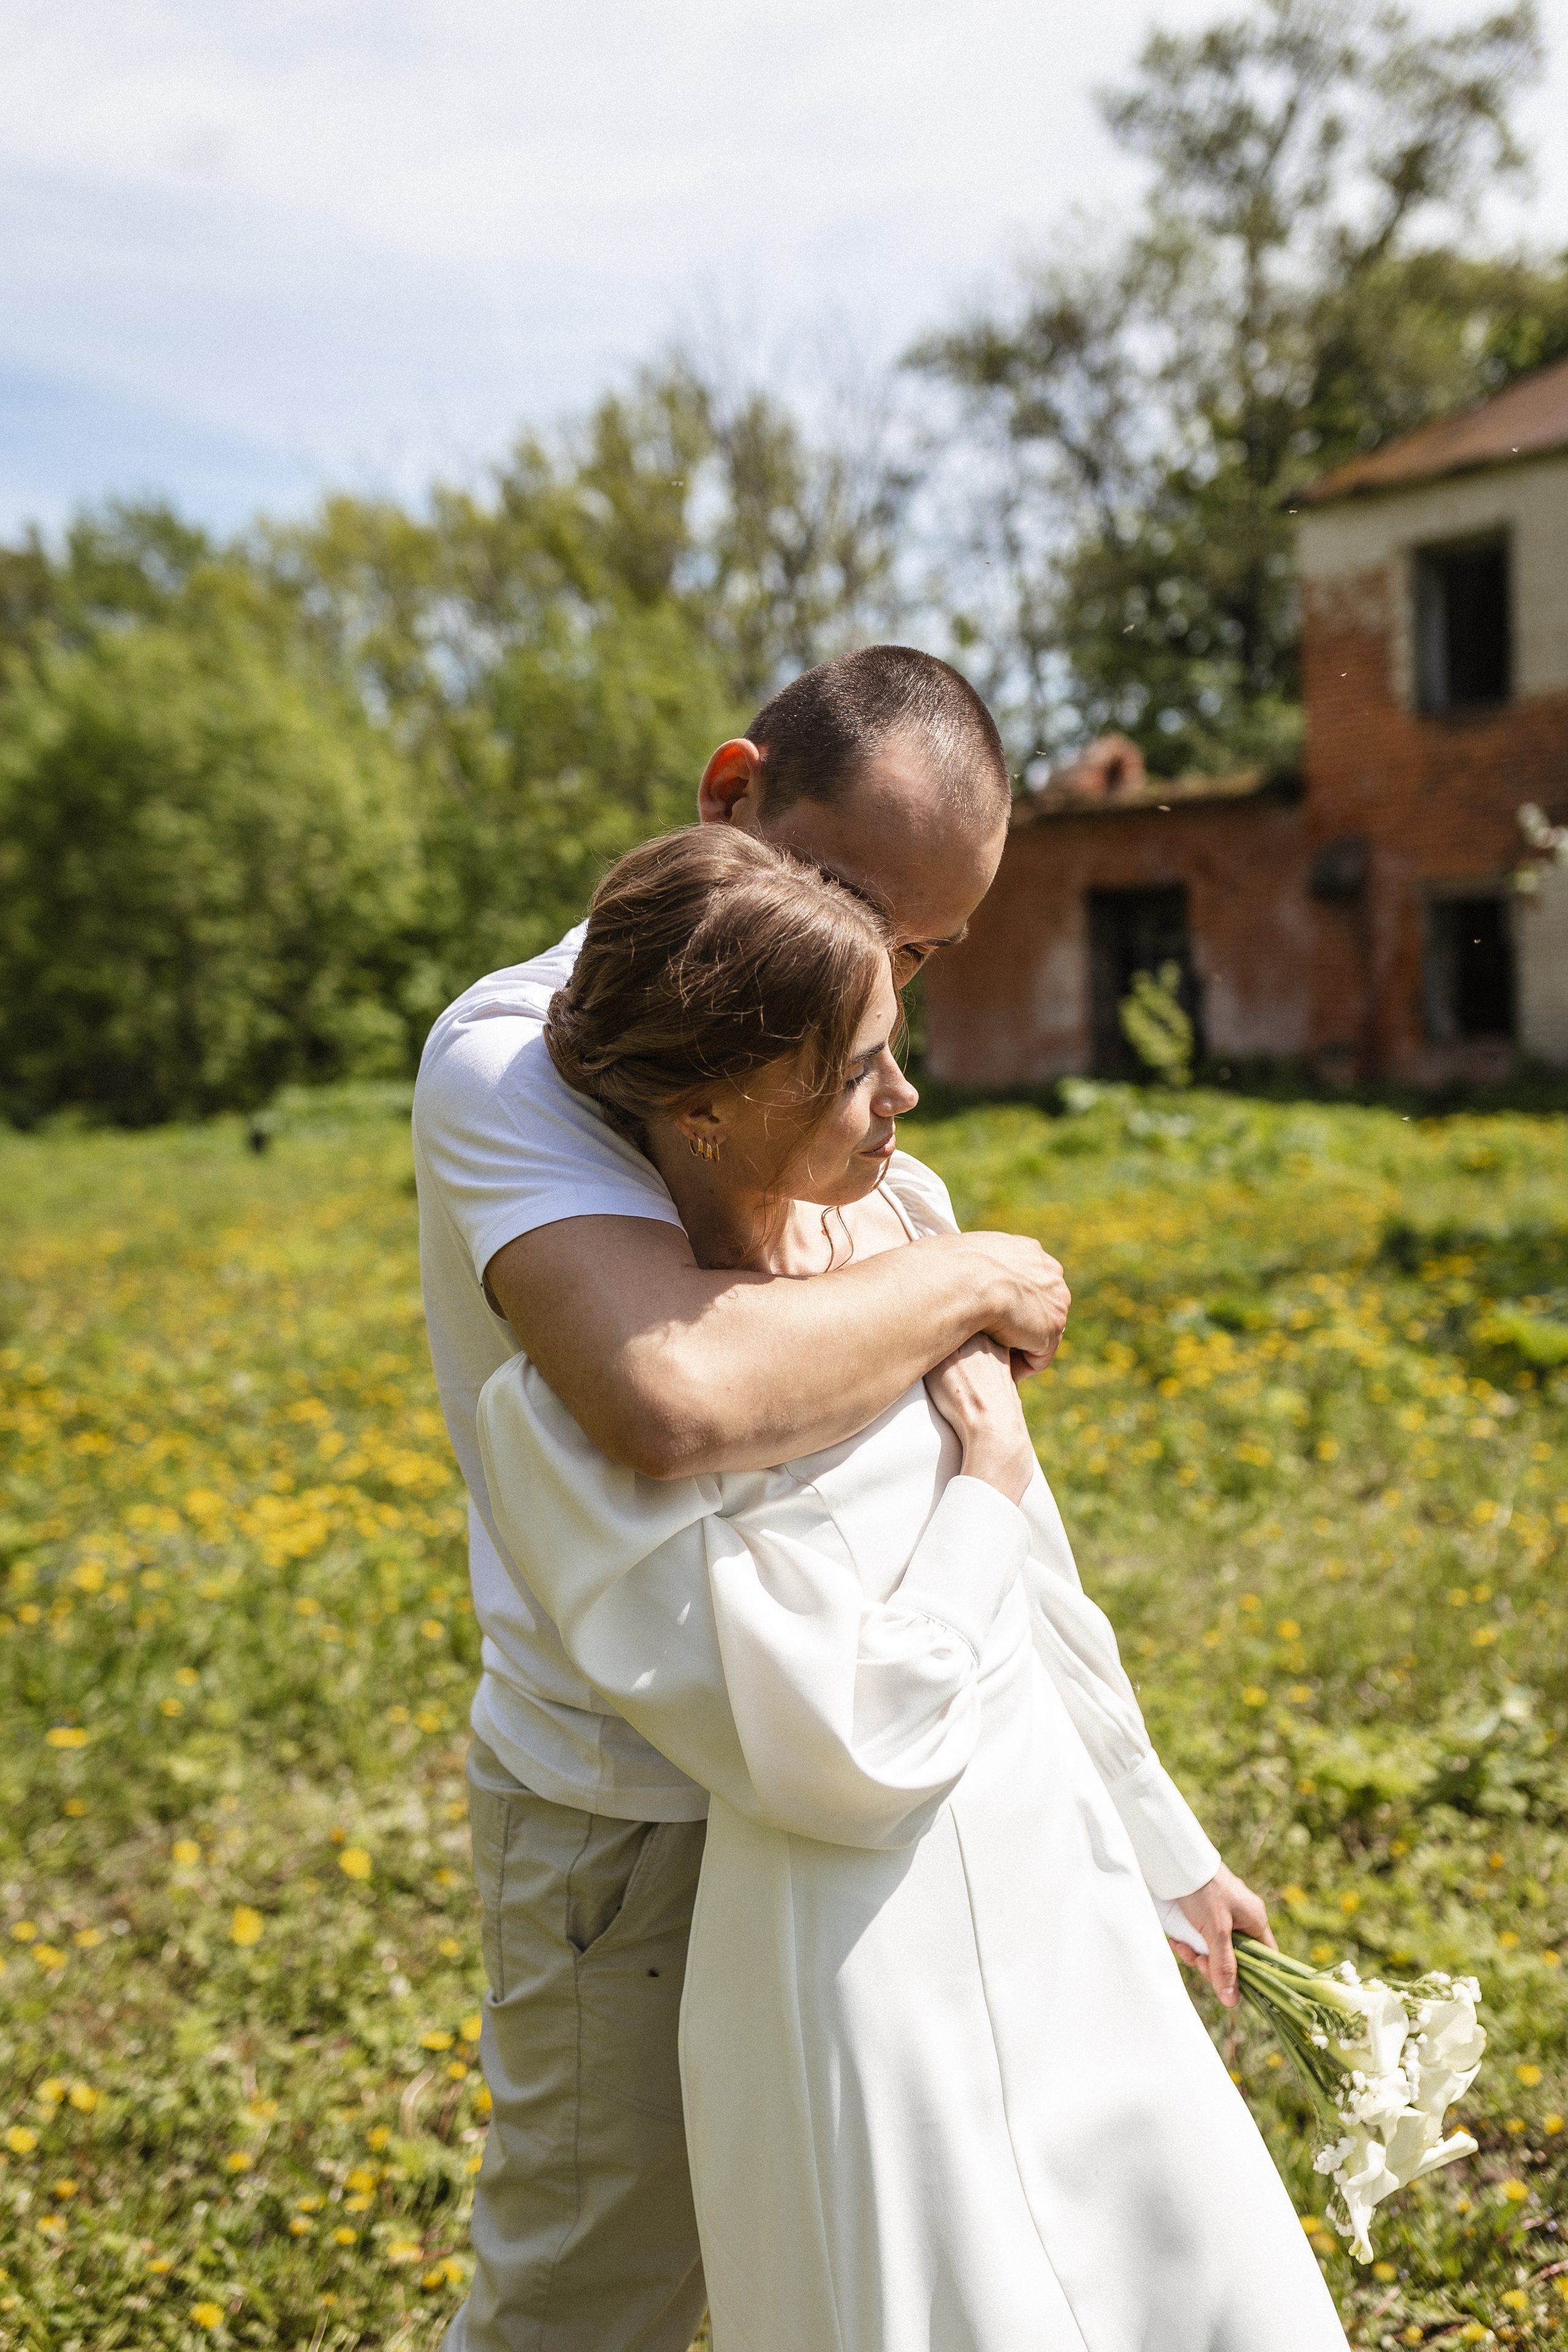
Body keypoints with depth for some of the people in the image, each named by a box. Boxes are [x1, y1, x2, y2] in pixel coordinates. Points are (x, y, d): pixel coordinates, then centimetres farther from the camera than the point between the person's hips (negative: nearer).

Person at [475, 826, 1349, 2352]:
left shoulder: (898, 1213, -1)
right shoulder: (575, 1396, -21)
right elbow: (845, 1752, -22)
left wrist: (1163, 1846, 16)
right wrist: (983, 1476, -12)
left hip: (1055, 1883, 7)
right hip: (871, 1963, -7)